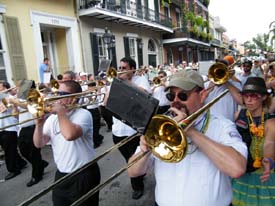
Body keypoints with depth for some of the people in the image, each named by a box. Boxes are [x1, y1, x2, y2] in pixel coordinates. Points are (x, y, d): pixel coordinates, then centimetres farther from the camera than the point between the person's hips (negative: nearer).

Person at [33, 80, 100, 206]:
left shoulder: (83, 114, -17)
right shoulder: (52, 118, 3)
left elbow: (70, 135, -36)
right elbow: (39, 144, 2)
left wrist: (60, 112, -23)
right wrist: (39, 124, -14)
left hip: (84, 176, -6)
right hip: (61, 175, 6)